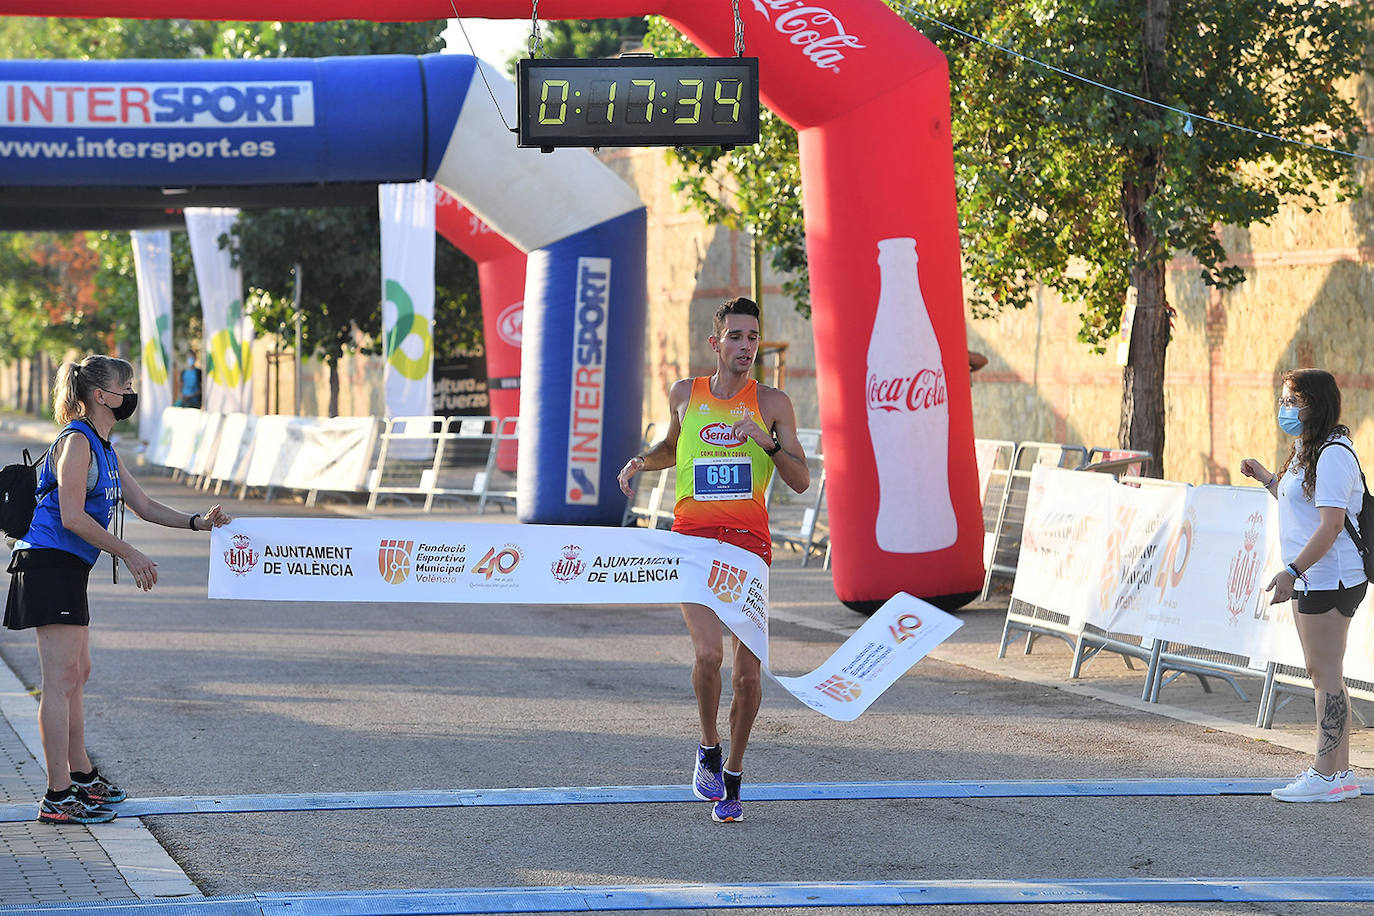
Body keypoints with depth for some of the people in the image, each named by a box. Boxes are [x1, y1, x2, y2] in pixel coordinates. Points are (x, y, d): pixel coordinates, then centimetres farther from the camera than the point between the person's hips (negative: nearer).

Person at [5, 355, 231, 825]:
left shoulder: (104, 449, 18)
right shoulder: (75, 442, -13)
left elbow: (144, 505, 22)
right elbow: (72, 517, -20)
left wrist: (197, 521, 8)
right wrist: (129, 555, -15)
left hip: (67, 570, 10)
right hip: (49, 567, -10)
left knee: (78, 673, 19)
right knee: (62, 680, -10)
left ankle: (81, 776, 32)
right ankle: (57, 798, -10)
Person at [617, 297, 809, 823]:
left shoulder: (772, 403, 4)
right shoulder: (685, 395, 10)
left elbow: (801, 481, 1)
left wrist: (767, 441, -15)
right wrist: (642, 461, 10)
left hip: (749, 541, 0)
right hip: (693, 537, 0)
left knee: (748, 667, -2)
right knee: (709, 653, -19)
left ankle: (732, 779, 14)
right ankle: (709, 750, 6)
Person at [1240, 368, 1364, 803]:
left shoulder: (1333, 455, -16)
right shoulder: (1305, 452, 17)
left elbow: (1331, 523, -23)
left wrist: (1292, 570, -27)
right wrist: (1266, 479, 21)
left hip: (1330, 578, -11)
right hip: (1313, 579, 11)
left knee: (1325, 672, -8)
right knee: (1322, 672, 12)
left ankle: (1326, 775, -6)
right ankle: (1340, 771, 17)